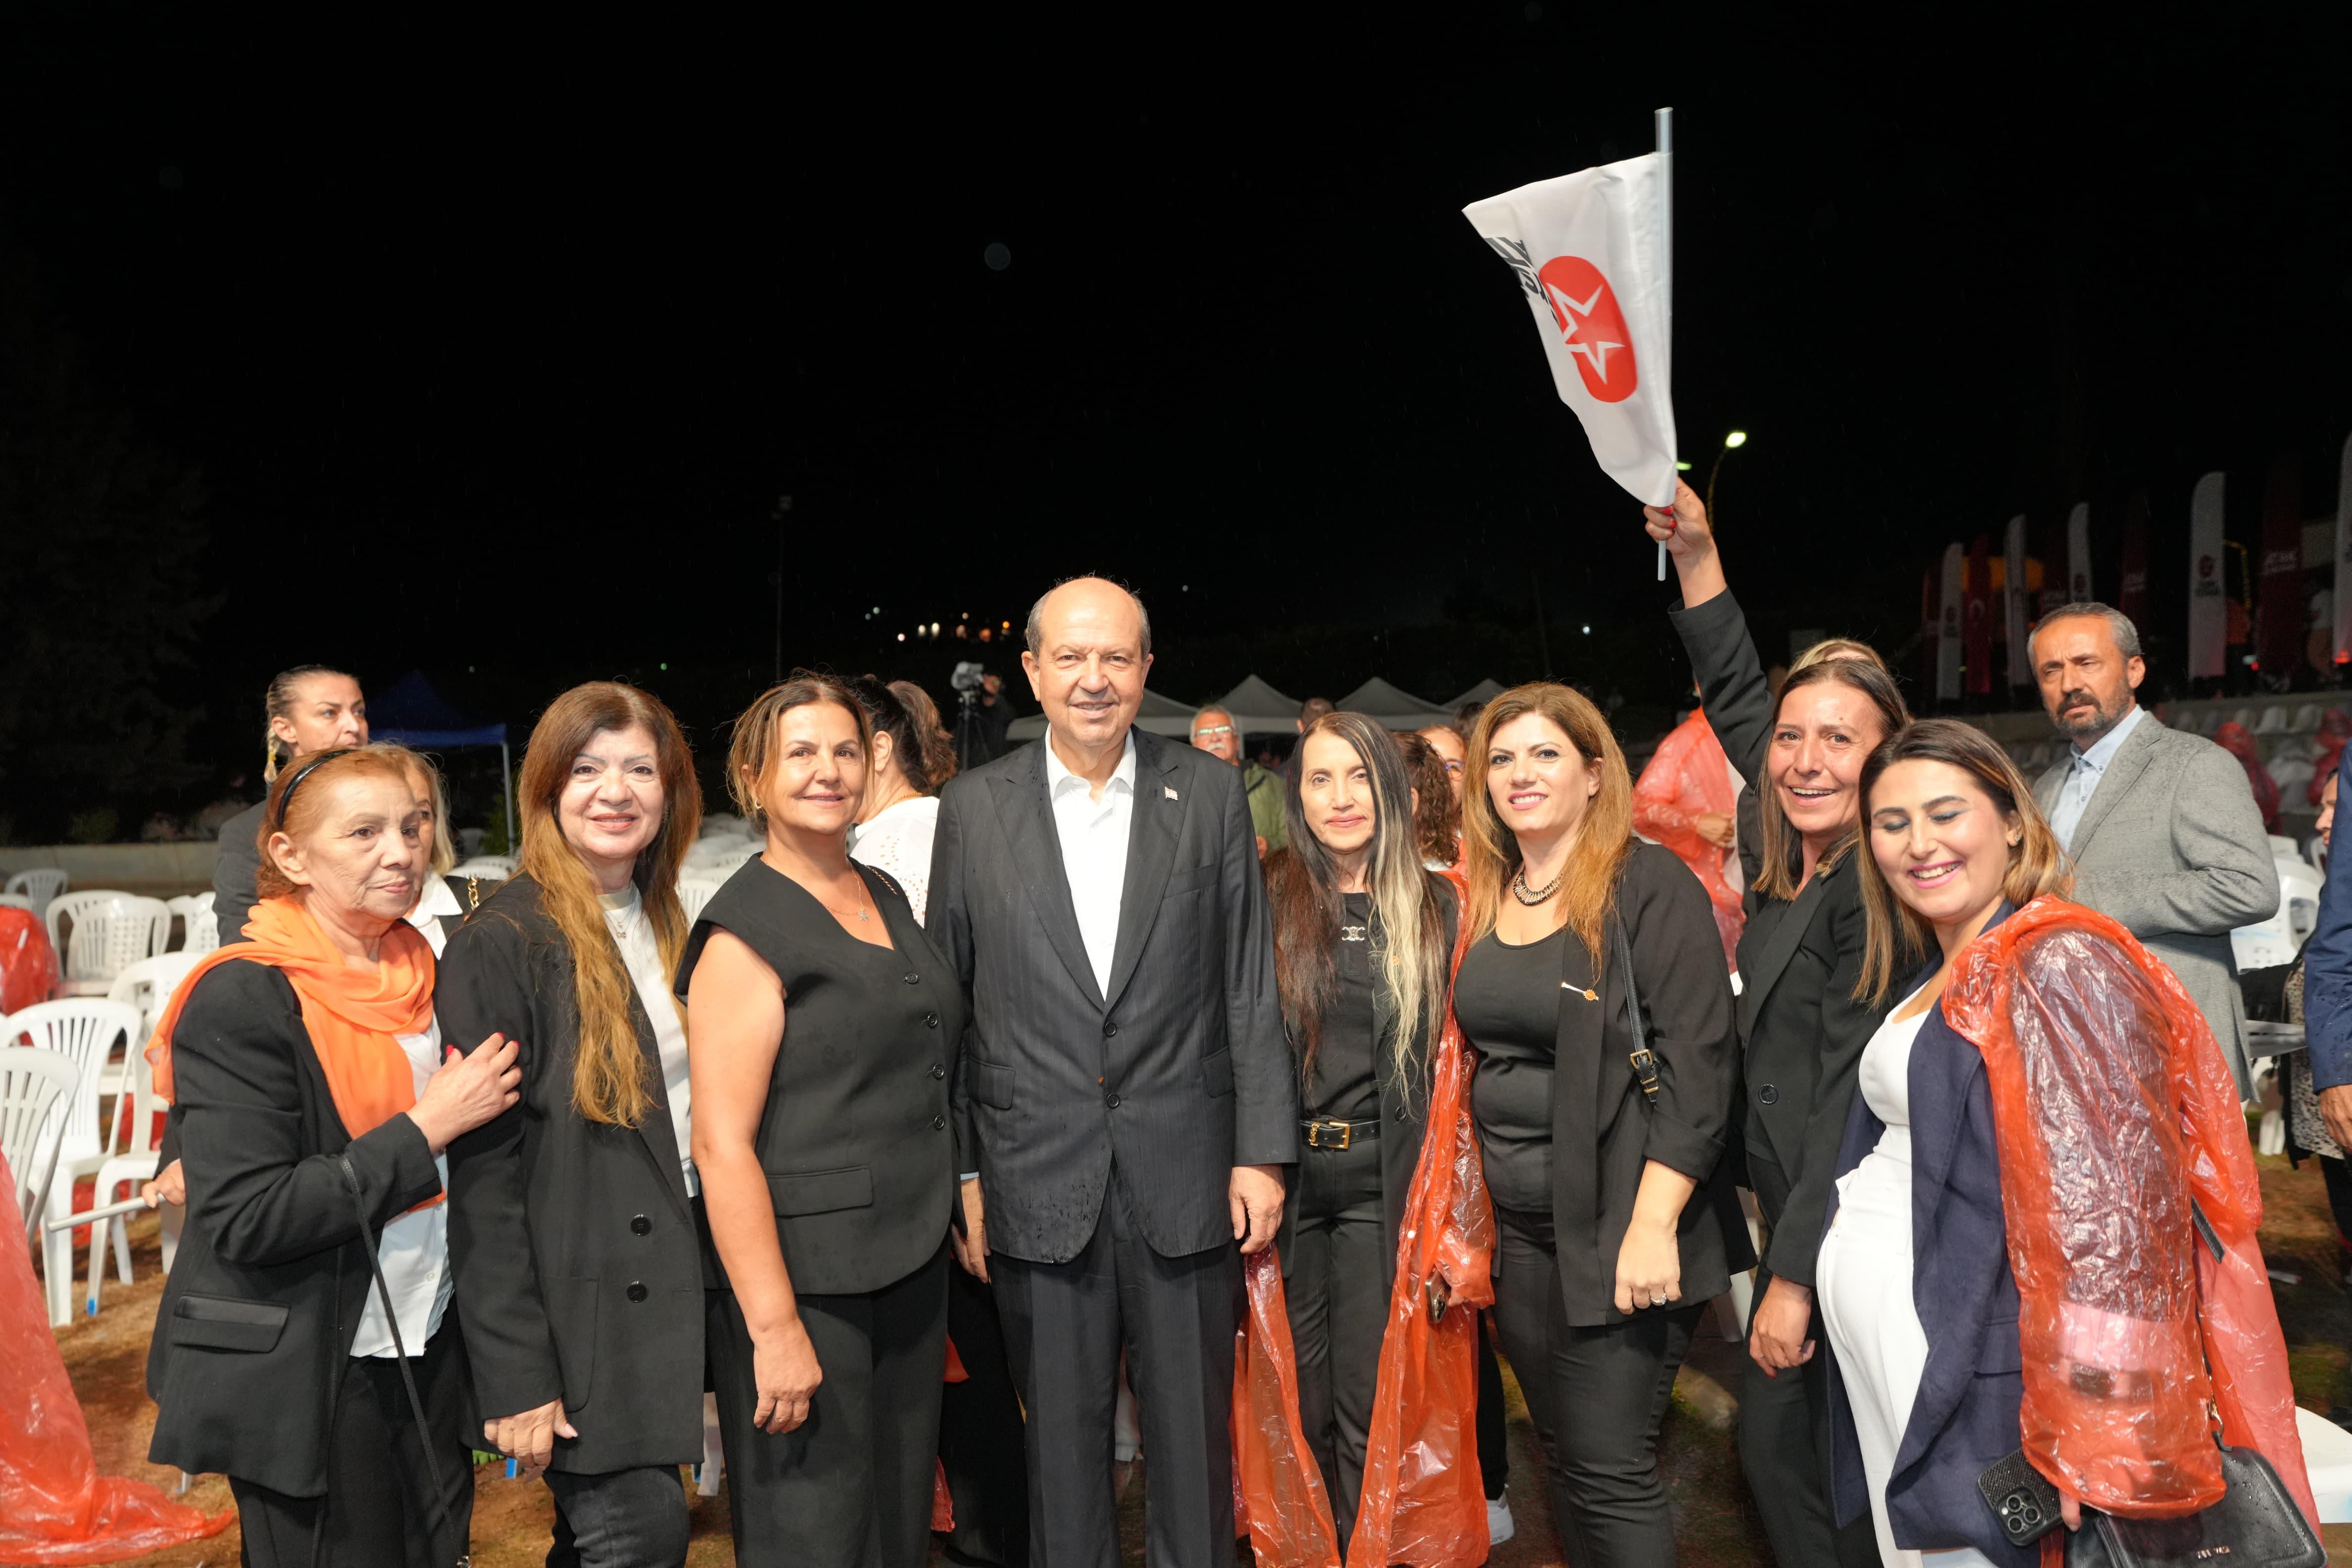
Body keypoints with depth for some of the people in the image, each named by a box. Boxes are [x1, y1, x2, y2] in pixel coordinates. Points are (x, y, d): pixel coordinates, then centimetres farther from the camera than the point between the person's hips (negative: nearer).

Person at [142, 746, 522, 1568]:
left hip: (430, 1350, 6)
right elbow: (247, 1219, -22)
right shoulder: (241, 999, -15)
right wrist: (427, 1126, -21)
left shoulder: (418, 973, 6)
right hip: (305, 1381, -6)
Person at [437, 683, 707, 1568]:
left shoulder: (668, 930, 9)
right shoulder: (500, 946, -13)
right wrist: (513, 1376, -15)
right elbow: (484, 1177, -15)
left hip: (667, 1291, 6)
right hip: (578, 1315, -6)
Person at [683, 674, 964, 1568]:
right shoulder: (745, 930, -13)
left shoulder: (886, 896, 10)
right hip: (806, 1280, -7)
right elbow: (721, 1143, -17)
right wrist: (773, 1327, -20)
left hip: (911, 1261, 7)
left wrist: (952, 1201, 14)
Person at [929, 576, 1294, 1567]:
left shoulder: (1210, 793, 2)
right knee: (1061, 1439, 13)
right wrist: (960, 1172, 1)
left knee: (1194, 1433, 13)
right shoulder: (974, 808, 2)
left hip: (1185, 1177, 0)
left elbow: (1249, 985, 2)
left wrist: (1262, 1151, -1)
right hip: (1037, 1181, 0)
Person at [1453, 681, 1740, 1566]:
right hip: (1517, 1227, 6)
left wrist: (1653, 1223, -21)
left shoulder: (1650, 886, -10)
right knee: (1564, 1452, 15)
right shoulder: (1483, 898, 9)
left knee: (1609, 1470, -2)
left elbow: (1697, 1060, -16)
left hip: (1618, 1229, -6)